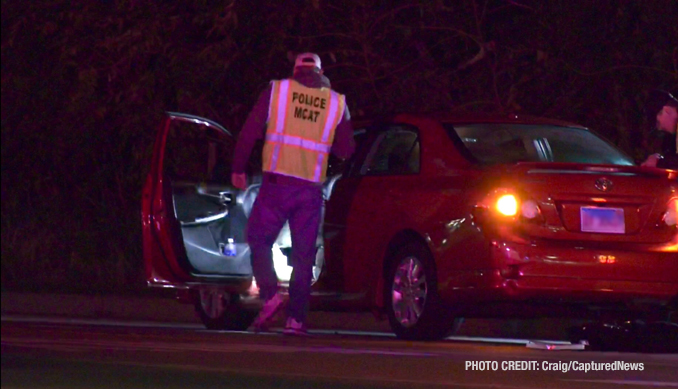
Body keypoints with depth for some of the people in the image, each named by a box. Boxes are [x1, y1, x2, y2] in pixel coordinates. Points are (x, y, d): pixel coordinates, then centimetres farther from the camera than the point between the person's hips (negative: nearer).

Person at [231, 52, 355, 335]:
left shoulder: (276, 90, 4)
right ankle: (296, 318, 2)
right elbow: (346, 150, 11)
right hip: (312, 189, 2)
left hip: (278, 182, -2)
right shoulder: (337, 102, 8)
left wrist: (238, 168, 10)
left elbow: (249, 132, 1)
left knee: (259, 240, 11)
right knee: (303, 256, 7)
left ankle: (270, 295, -9)